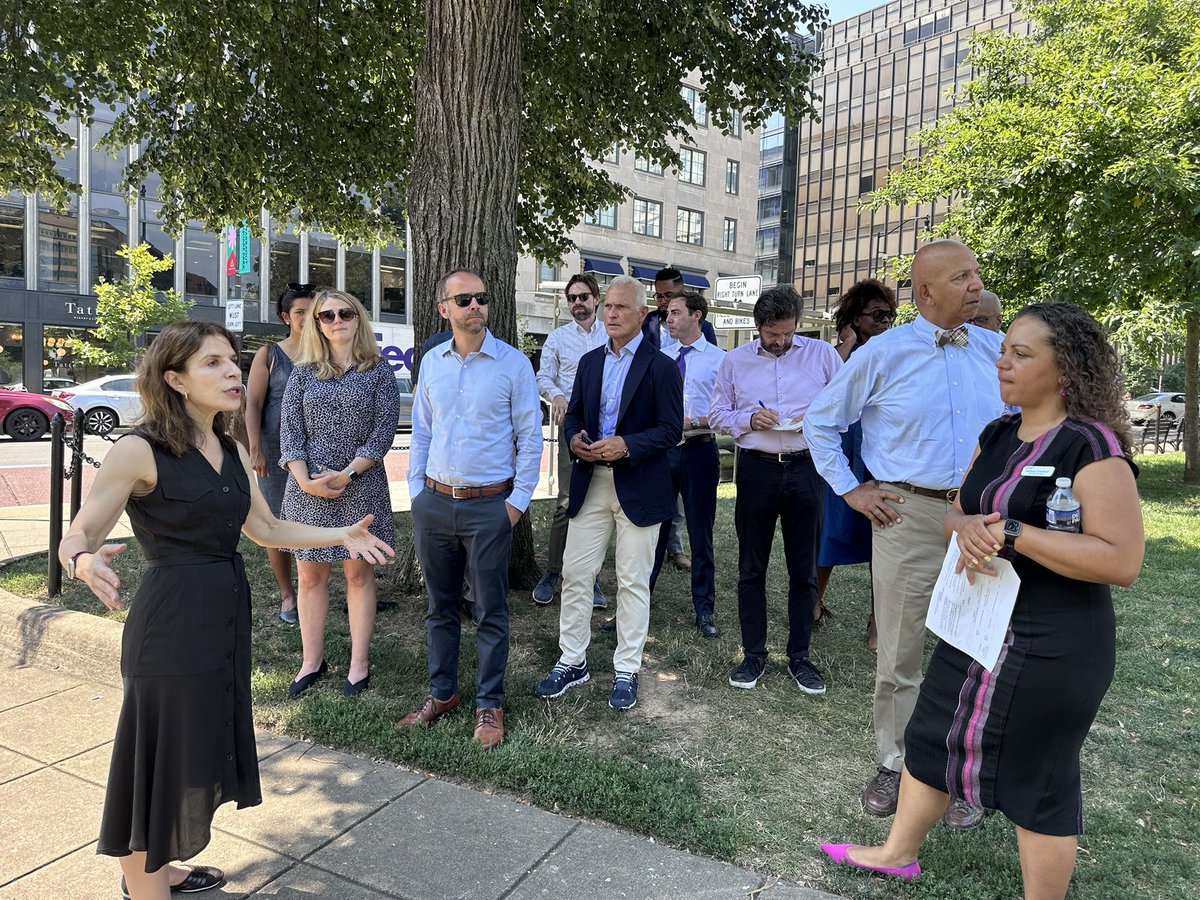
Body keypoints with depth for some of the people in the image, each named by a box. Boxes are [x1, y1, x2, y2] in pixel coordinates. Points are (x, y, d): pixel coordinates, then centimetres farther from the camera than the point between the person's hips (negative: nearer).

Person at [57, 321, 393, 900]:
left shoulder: (231, 452, 7)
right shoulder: (140, 450, -13)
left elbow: (268, 530, 13)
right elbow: (76, 538, -12)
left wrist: (341, 535, 3)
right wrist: (86, 563, -35)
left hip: (226, 618, 7)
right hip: (169, 622, -7)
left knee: (202, 747, 20)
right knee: (162, 754, 6)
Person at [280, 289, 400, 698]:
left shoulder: (378, 370, 0)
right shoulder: (303, 373, 7)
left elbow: (384, 430, -6)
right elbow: (290, 432, 3)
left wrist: (348, 473, -13)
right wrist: (304, 480, -10)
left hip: (361, 485, -2)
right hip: (308, 487, 3)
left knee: (358, 572, 6)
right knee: (310, 575, 8)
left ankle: (359, 663, 16)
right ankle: (312, 661, 22)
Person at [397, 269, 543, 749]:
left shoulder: (513, 363, -5)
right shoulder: (431, 362, 7)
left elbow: (530, 437, -3)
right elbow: (421, 431, 14)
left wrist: (517, 501, -7)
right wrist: (417, 489, 7)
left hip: (489, 506, -4)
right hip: (434, 502, 4)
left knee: (490, 611, 5)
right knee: (440, 607, 15)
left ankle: (489, 705, 20)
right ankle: (441, 693, 31)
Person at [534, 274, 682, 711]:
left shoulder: (661, 367, -6)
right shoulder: (590, 361, 11)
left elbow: (671, 430, -10)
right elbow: (573, 414, 15)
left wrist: (626, 446, -23)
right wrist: (574, 438, -7)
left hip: (638, 488, -5)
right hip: (590, 483, 5)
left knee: (633, 581, 6)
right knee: (575, 574, 8)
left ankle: (627, 670, 20)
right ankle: (572, 661, 23)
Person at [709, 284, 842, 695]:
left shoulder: (822, 354, 2)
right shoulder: (735, 360, 4)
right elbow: (717, 414, 7)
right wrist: (749, 418, -11)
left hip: (805, 469, 0)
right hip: (756, 469, 1)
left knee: (804, 569, 8)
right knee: (751, 568, 8)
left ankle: (799, 656, 23)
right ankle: (753, 654, 22)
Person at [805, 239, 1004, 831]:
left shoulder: (996, 350, 4)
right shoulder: (883, 353, -3)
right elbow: (821, 422, 5)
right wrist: (851, 490, 0)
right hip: (908, 515, -2)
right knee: (899, 651, 7)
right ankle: (893, 765, 26)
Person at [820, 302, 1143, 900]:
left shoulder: (1092, 447, -18)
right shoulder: (997, 436, 6)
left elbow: (1122, 560, -24)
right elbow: (957, 510, 10)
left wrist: (1010, 532, -26)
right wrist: (966, 526, -14)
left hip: (1052, 646, -8)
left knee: (1038, 780, 10)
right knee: (932, 736, 19)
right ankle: (899, 852, 40)